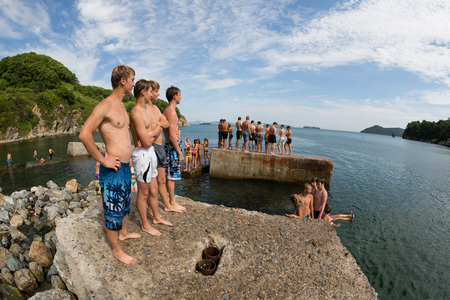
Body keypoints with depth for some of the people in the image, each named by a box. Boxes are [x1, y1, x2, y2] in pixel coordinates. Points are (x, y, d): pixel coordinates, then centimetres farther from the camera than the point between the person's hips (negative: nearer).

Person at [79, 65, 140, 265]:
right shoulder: (105, 106, -18)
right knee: (113, 210, 7)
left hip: (125, 166, 9)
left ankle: (123, 233, 46)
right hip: (113, 169, -9)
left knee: (123, 204, 25)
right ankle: (117, 250, 24)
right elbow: (84, 135, -25)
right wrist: (103, 160, -19)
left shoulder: (121, 106, 12)